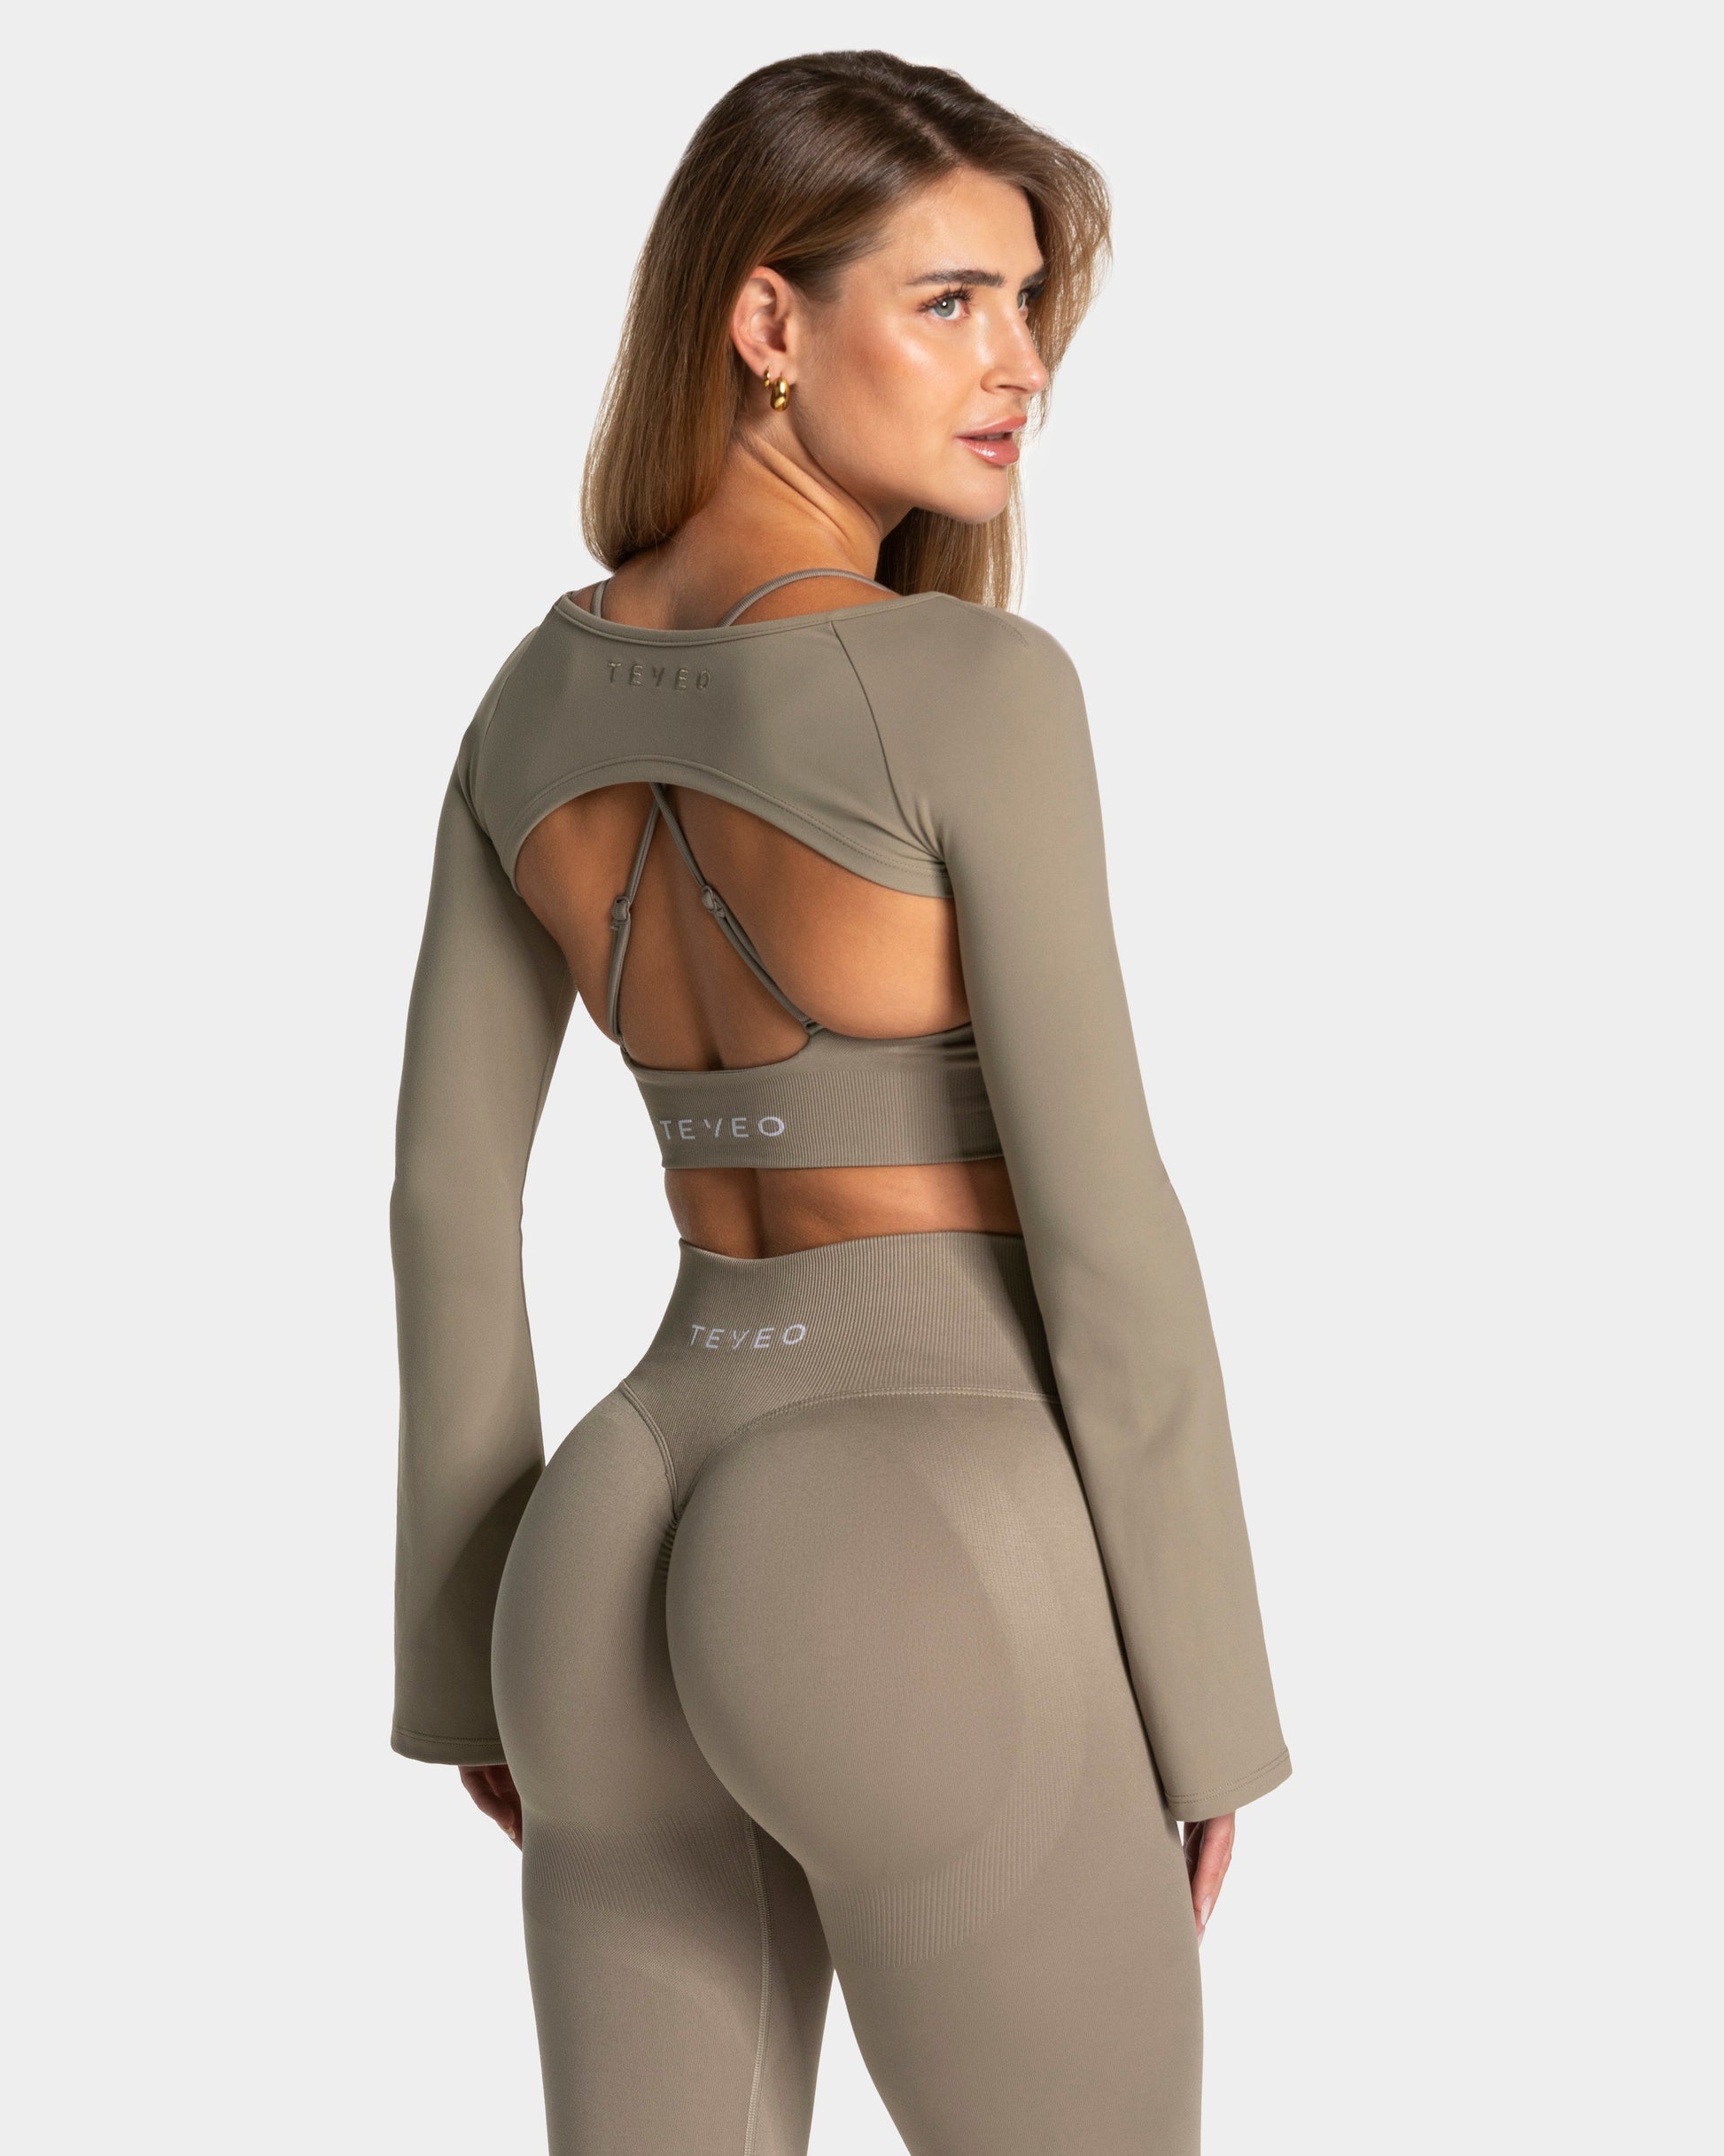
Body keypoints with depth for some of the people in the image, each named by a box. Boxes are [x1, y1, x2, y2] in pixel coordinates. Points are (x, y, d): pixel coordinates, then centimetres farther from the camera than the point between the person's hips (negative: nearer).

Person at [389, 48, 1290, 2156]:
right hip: (932, 1593, -6)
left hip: (641, 1556, 6)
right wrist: (1204, 1705, -3)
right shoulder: (980, 691, -14)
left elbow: (446, 1199, 9)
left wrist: (475, 1647, 18)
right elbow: (1100, 1228, -13)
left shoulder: (541, 693, 7)